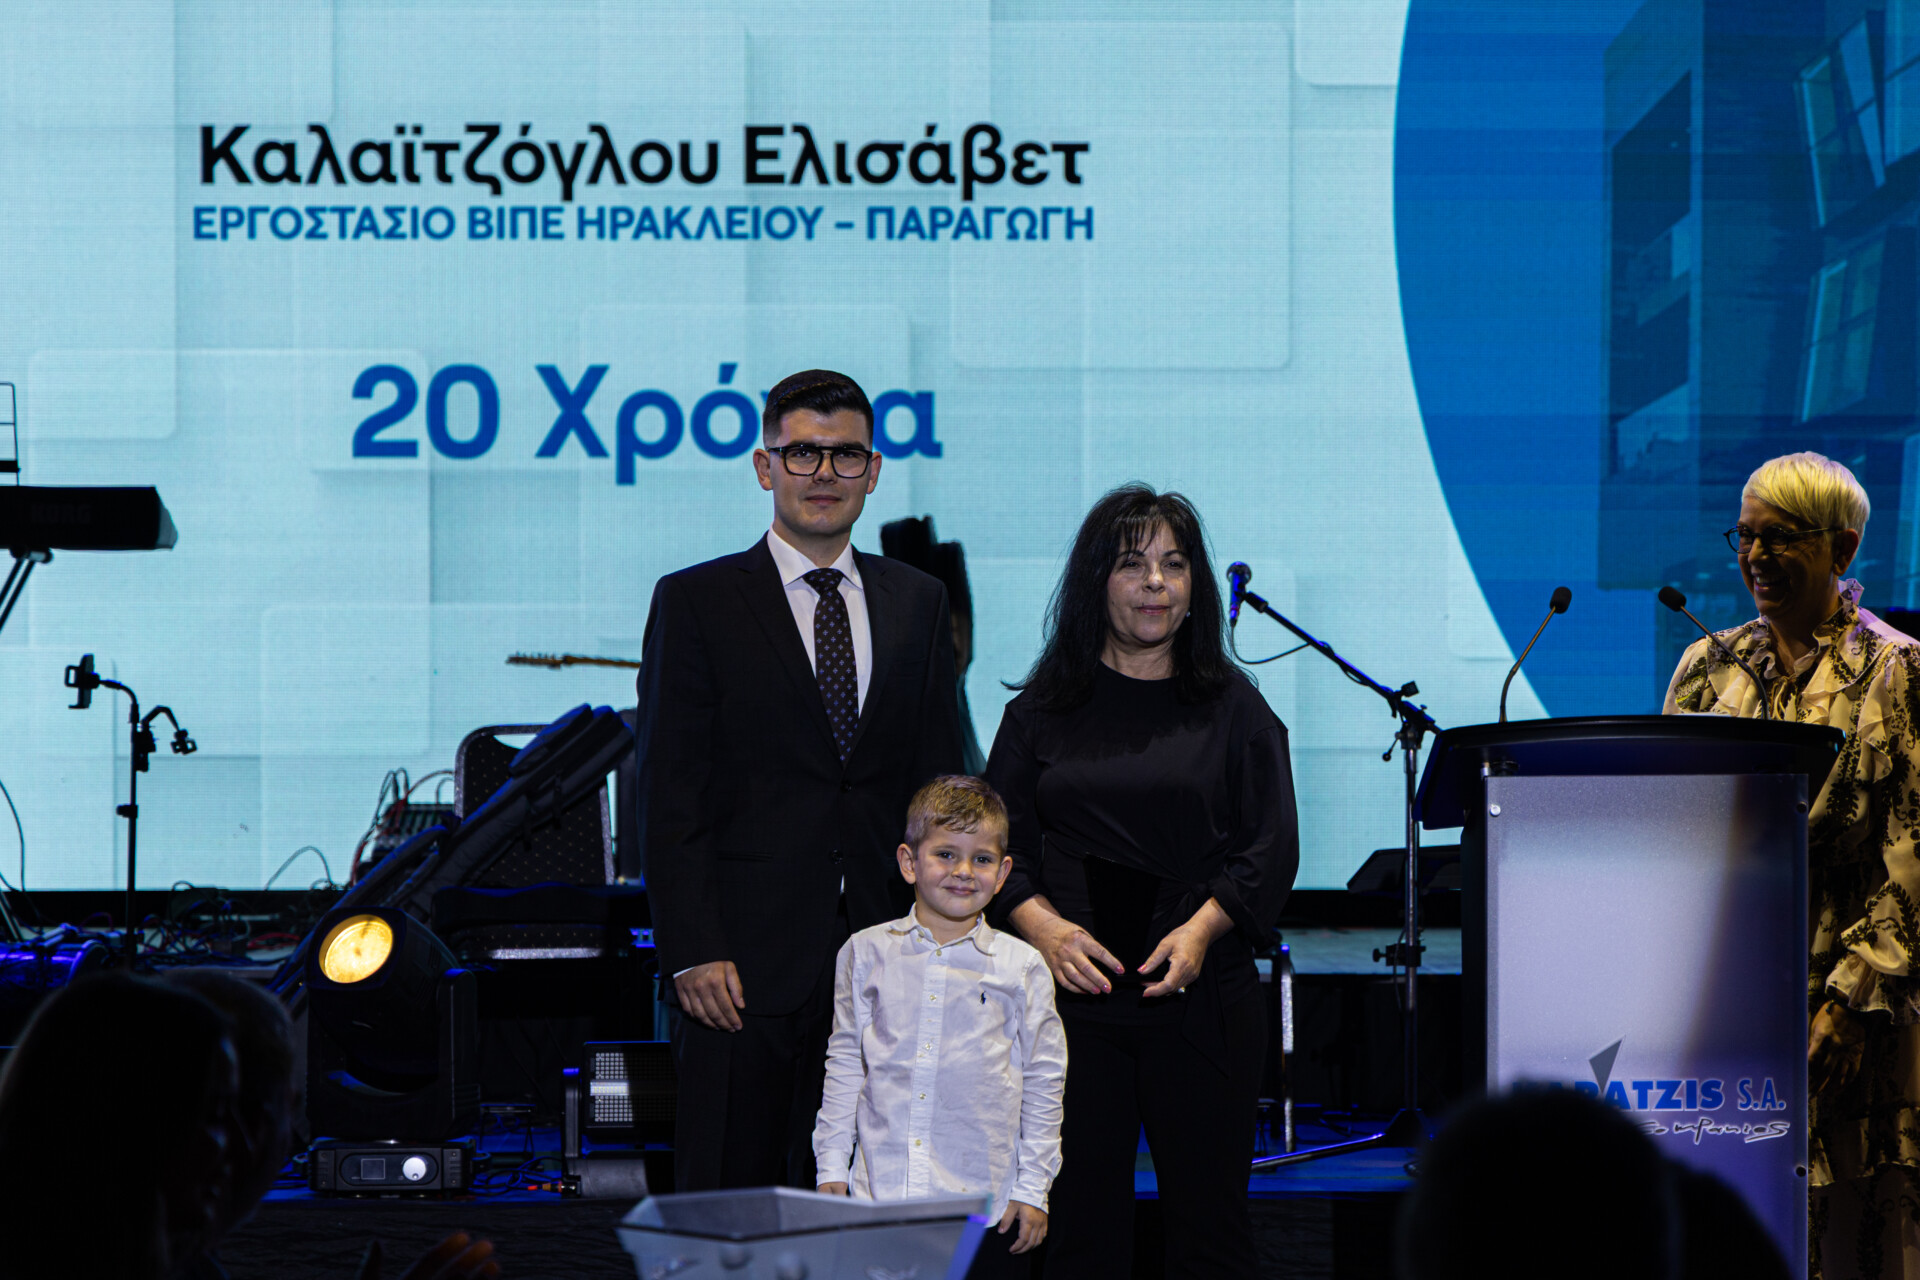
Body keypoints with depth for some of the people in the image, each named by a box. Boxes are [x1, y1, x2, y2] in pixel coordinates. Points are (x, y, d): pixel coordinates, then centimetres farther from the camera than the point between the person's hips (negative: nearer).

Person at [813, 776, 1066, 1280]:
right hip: (880, 1192, 1)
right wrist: (831, 1169, 9)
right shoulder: (866, 954, 7)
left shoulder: (1022, 968, 2)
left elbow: (1043, 1082, 6)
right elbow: (844, 1065, 12)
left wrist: (1033, 1189, 4)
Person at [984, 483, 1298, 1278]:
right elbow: (998, 841, 8)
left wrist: (1203, 927, -13)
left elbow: (1271, 847, 3)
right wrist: (1041, 923, -11)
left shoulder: (1232, 707, 8)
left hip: (1201, 998, 0)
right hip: (1074, 995, 1)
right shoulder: (1043, 711, 11)